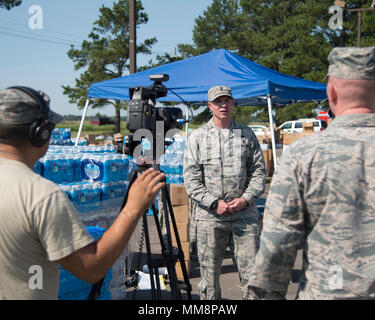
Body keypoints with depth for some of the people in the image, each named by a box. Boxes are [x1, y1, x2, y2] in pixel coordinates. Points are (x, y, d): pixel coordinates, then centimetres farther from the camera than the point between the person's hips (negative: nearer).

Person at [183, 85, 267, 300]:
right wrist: (214, 202, -10)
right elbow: (191, 178, 0)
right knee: (209, 269, 8)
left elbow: (259, 171, 8)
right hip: (210, 215, 0)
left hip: (245, 213, 1)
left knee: (251, 269, 2)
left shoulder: (247, 134, 9)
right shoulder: (197, 137, 5)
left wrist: (246, 199, -6)